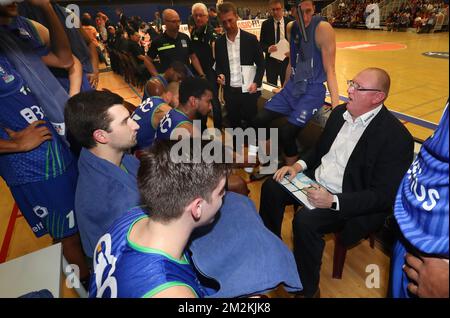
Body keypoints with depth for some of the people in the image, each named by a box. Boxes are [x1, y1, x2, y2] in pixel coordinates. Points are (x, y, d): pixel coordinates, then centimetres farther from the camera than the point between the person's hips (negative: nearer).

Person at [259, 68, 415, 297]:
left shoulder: (396, 137, -18)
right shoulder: (340, 112, 4)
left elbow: (384, 196, -19)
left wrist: (333, 201, -27)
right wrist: (300, 164, -2)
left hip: (349, 201, -7)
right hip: (316, 180, 8)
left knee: (305, 220, -30)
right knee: (271, 187, -4)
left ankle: (307, 288, -2)